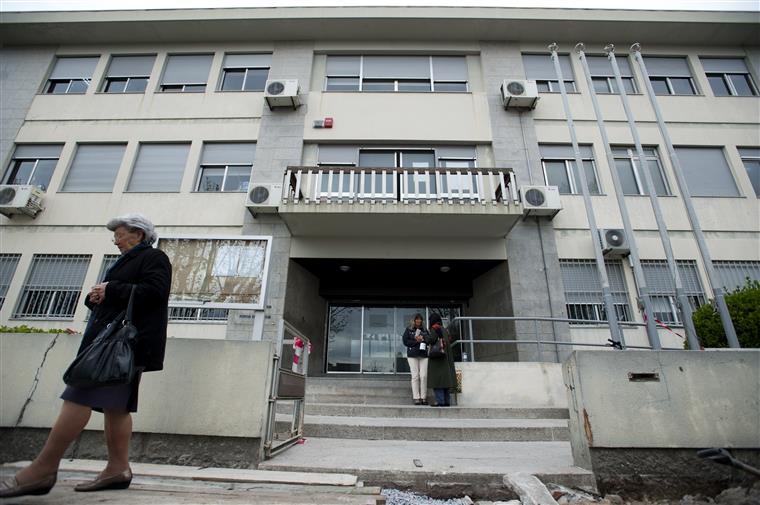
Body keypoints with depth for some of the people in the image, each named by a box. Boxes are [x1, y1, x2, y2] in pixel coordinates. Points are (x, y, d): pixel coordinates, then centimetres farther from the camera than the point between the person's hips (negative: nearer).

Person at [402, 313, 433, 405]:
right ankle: (416, 398, -2)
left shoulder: (425, 330, 16)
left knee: (424, 376, -6)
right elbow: (405, 341, 1)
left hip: (423, 355, 2)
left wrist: (422, 338, -7)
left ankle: (424, 397, 0)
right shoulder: (408, 329, 8)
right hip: (412, 355, -2)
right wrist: (416, 341, -7)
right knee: (415, 376, -5)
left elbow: (430, 340, 11)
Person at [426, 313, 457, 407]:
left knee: (437, 378, -5)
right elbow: (450, 340, 11)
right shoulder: (444, 329, 16)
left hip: (437, 357, -7)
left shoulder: (434, 328, -5)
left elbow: (432, 339, -20)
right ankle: (447, 402, 11)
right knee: (445, 378, 9)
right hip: (446, 357, 8)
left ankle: (440, 401, -8)